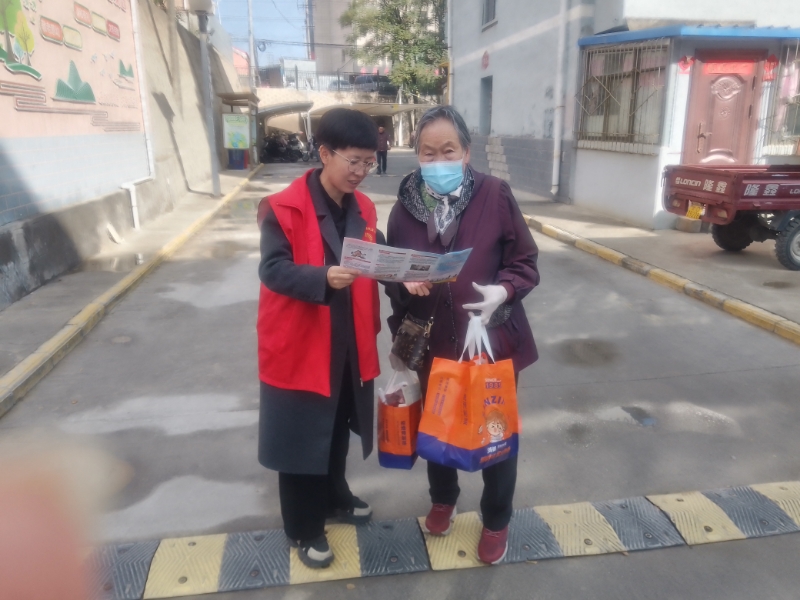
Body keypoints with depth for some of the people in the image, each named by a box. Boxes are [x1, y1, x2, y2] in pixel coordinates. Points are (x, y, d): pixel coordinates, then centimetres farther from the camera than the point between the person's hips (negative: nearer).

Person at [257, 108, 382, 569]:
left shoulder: (364, 208, 4)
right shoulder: (284, 208, -15)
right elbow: (272, 269, -20)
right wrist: (324, 278, -36)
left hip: (349, 344, 6)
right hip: (301, 345, -6)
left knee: (339, 428, 22)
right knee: (303, 437, 8)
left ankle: (335, 496, 46)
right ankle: (304, 529, 27)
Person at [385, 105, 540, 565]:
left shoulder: (496, 195, -12)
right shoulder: (405, 207, -3)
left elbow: (526, 263, -6)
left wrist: (503, 291, -24)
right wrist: (406, 283, -13)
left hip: (493, 341, -2)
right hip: (433, 343, 3)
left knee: (496, 433, 14)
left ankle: (497, 522, 40)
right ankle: (443, 500, 51)